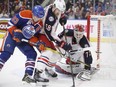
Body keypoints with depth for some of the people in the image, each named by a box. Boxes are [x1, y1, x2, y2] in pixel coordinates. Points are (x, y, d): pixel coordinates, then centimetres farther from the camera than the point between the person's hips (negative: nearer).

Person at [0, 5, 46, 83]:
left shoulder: (39, 24, -6)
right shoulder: (24, 15, -25)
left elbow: (33, 36, 1)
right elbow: (10, 24, -20)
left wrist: (38, 42, -18)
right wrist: (16, 32, -33)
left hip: (23, 39, 6)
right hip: (12, 35, -6)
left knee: (32, 54, -6)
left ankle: (28, 75, -2)